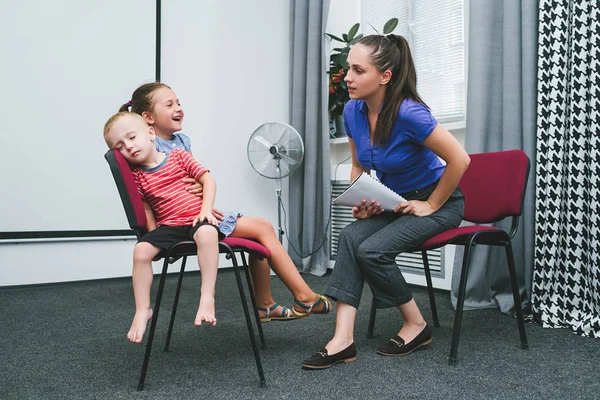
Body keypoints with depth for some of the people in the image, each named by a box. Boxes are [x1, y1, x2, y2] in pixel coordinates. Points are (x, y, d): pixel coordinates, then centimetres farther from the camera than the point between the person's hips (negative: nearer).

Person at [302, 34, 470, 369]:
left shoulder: (407, 113, -27)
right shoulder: (353, 111, -6)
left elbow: (460, 159, -25)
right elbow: (359, 167, 9)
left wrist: (430, 206, -17)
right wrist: (360, 203, -8)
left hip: (438, 202, -6)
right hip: (395, 200, 6)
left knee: (372, 250, -24)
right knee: (351, 236, -20)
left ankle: (417, 325, 0)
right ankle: (343, 340, -20)